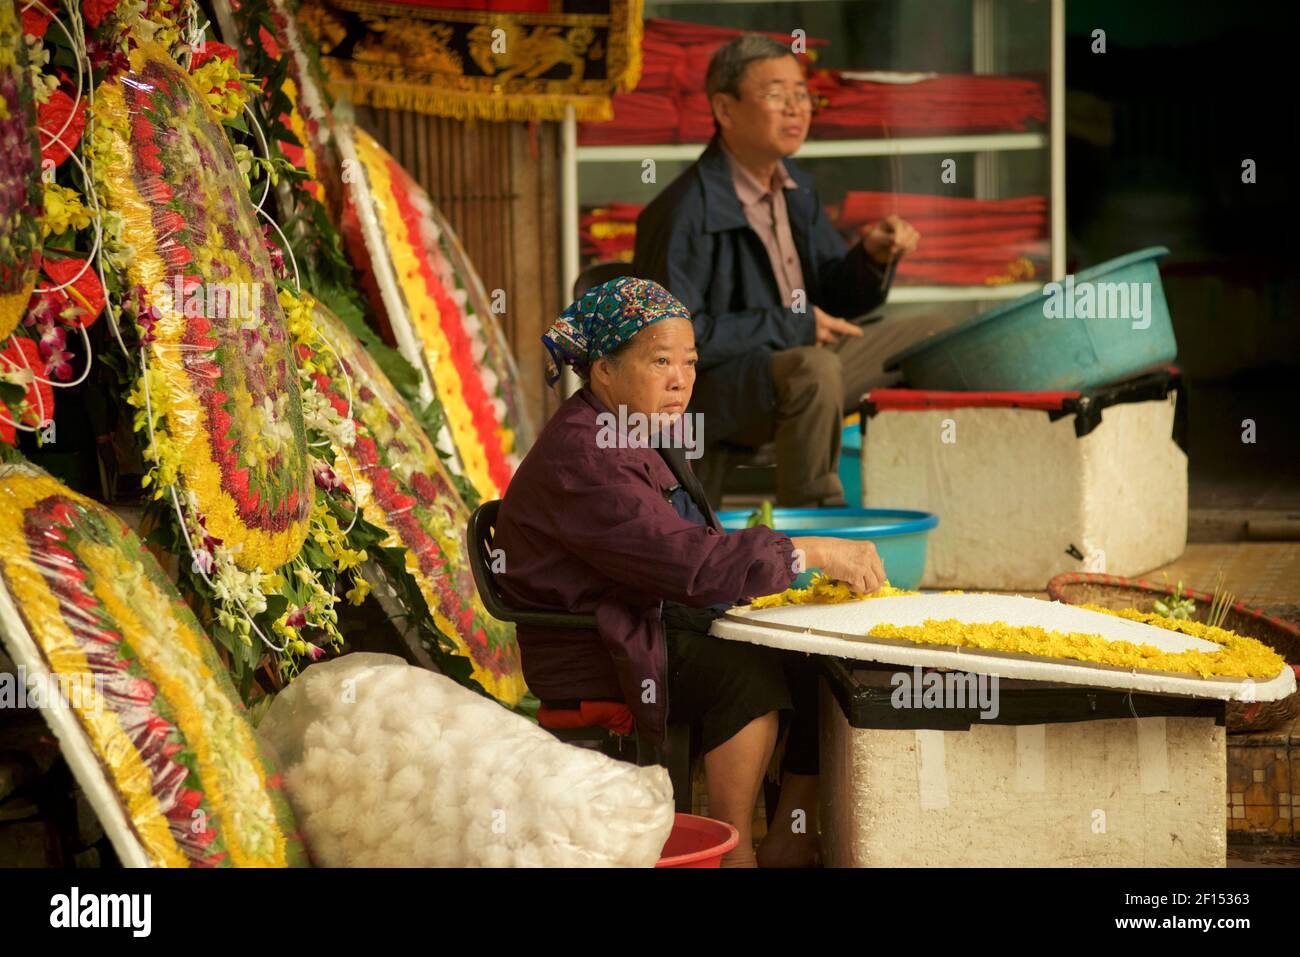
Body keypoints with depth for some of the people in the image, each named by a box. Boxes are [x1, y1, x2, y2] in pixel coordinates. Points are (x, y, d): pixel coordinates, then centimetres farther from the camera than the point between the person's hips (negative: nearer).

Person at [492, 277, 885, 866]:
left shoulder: (652, 434, 13)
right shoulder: (577, 459, -21)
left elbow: (698, 550, 16)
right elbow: (687, 561, -28)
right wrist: (809, 553, -27)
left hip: (671, 623, 9)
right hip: (602, 657, -9)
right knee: (747, 672, -32)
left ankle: (791, 845, -4)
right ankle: (734, 853, -21)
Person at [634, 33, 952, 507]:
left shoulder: (795, 188, 11)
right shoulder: (685, 211, -18)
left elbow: (837, 301, 17)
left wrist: (873, 256, -6)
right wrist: (791, 327, -18)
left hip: (804, 362, 10)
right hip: (713, 387, -9)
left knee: (930, 335, 13)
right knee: (814, 370, -39)